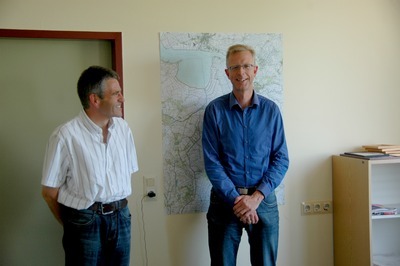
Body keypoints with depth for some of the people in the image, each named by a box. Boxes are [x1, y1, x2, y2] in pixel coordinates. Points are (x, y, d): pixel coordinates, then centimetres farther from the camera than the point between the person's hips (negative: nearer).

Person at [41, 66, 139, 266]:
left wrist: (118, 208, 8)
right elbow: (49, 191, -7)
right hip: (85, 221, -4)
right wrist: (71, 224, 3)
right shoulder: (66, 136, -14)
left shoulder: (123, 128, 1)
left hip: (121, 217, 5)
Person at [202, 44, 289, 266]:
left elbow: (281, 160, -1)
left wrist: (256, 197, -12)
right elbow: (212, 162, -6)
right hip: (225, 198, -1)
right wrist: (236, 199, -13)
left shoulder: (271, 110, 1)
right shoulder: (215, 110, -4)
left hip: (264, 199, 1)